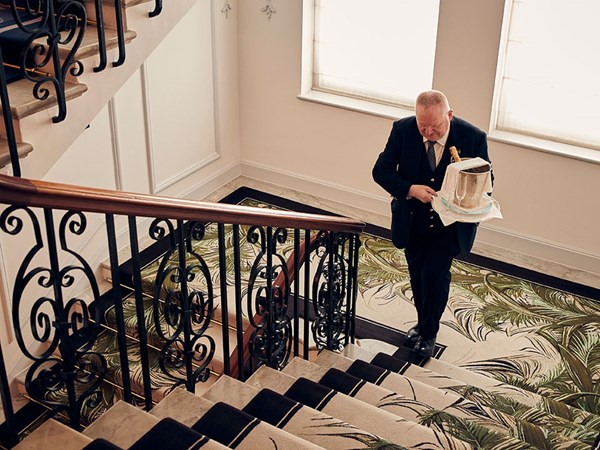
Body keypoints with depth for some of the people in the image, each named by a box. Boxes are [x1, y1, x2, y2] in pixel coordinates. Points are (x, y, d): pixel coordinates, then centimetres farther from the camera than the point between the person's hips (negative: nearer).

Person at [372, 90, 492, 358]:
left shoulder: (473, 138, -19)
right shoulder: (402, 130, -16)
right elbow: (381, 171, -10)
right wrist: (410, 189, -28)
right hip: (413, 222, 3)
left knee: (435, 272, -14)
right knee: (418, 276, 16)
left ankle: (428, 332, 11)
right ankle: (423, 323, 43)